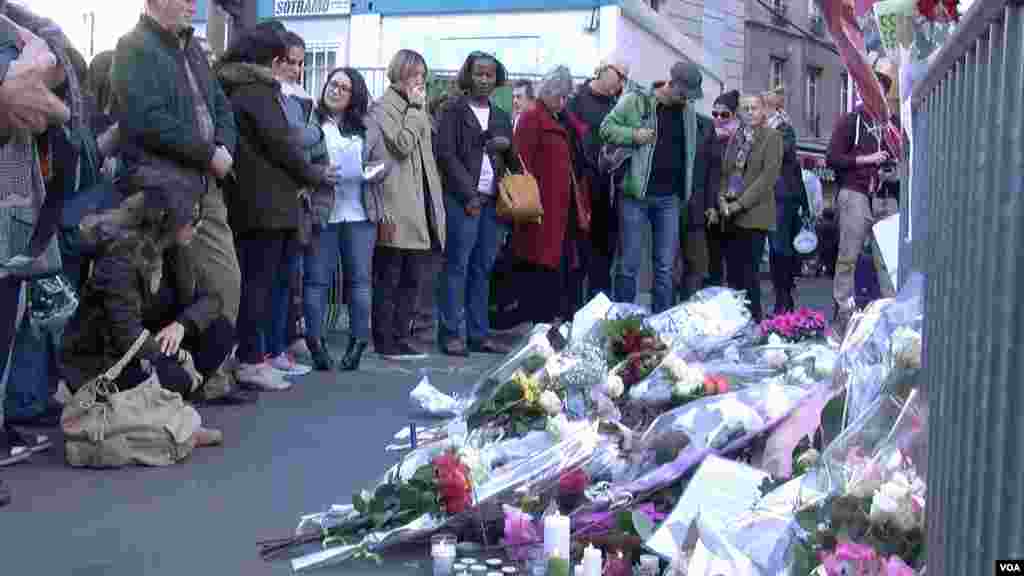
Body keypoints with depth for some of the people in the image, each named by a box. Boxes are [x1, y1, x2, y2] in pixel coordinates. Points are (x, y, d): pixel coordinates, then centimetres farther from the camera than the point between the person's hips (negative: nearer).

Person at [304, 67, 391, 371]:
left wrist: (376, 170, -9)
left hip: (360, 213, 3)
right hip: (320, 212, -3)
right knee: (317, 279, 0)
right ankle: (315, 341, 8)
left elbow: (385, 160, 11)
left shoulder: (368, 126, 13)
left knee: (360, 278, 5)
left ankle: (359, 340, 13)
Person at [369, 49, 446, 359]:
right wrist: (415, 108, -10)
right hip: (396, 208, -8)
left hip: (420, 205, 8)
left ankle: (401, 337, 17)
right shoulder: (383, 108, -4)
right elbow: (402, 144, -18)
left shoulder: (417, 109, 21)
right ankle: (385, 341, 4)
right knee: (389, 278, -2)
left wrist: (436, 201, 19)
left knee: (414, 278, 10)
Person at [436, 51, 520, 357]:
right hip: (463, 199, -6)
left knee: (483, 269, 7)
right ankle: (451, 334, -3)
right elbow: (446, 154, -7)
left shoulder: (501, 117, 19)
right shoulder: (454, 112, 1)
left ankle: (479, 334, 11)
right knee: (457, 266, -6)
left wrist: (506, 145, -3)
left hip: (492, 201, 6)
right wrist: (469, 194, -13)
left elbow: (511, 160, 22)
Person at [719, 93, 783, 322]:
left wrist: (740, 204, -12)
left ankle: (754, 320, -4)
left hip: (754, 215, -5)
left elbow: (768, 176, -8)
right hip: (730, 216, 5)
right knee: (732, 274, 4)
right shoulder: (736, 138, 18)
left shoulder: (772, 137, 1)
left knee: (749, 274, -9)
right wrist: (722, 199, -1)